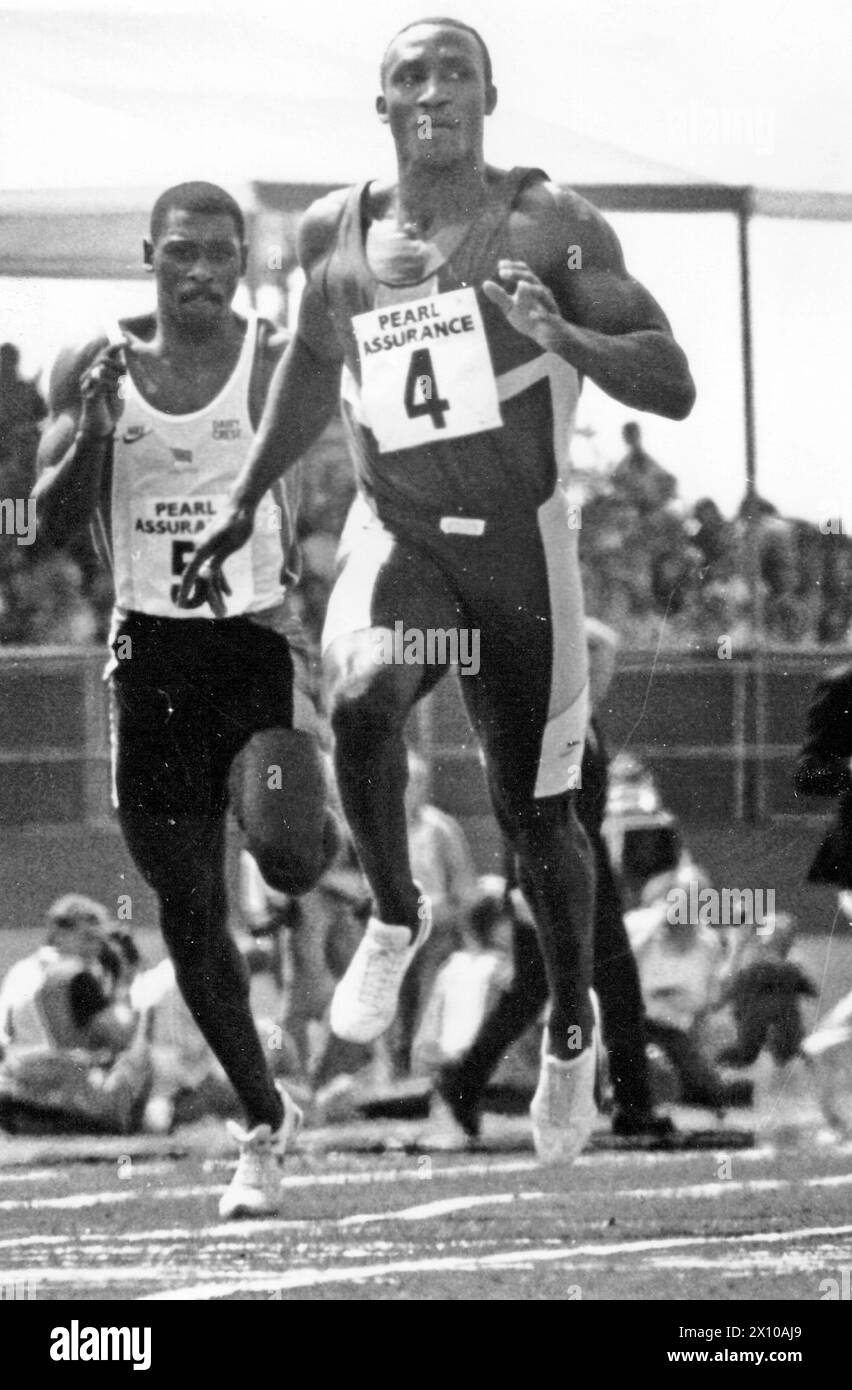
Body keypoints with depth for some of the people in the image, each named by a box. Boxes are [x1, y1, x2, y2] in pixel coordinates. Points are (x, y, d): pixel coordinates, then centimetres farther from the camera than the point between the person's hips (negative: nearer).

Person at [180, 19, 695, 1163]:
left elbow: (673, 389, -10)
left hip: (521, 551, -1)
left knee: (533, 812, 6)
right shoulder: (336, 234, 3)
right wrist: (245, 502, 25)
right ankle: (394, 918, -4)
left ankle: (573, 1031, 31)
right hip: (398, 541, 1)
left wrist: (565, 338, -28)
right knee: (360, 702, -30)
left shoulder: (551, 227, -8)